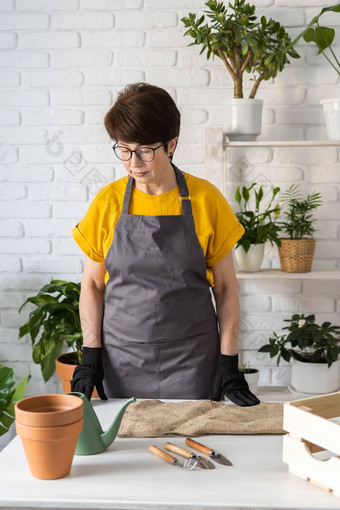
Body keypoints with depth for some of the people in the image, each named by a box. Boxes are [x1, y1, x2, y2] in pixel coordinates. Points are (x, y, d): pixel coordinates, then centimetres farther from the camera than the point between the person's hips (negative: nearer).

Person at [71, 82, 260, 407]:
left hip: (192, 359, -1)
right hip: (122, 358, 1)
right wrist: (90, 355, -1)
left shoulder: (206, 200, -5)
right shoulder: (108, 201, -1)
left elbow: (225, 286, 0)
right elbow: (93, 284, 5)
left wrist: (229, 362, -3)